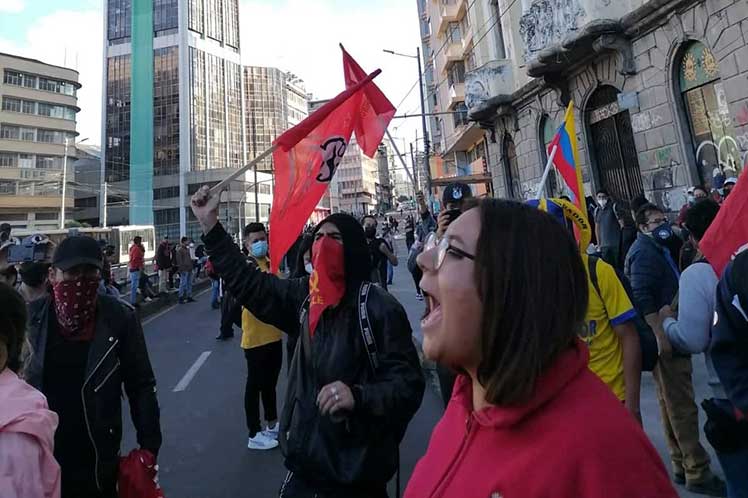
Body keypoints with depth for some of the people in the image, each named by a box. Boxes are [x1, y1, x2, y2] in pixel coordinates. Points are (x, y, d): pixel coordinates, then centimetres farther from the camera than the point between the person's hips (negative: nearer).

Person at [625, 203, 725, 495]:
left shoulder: (657, 249, 18)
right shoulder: (644, 252, -15)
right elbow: (642, 299, -25)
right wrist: (661, 336, -29)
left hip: (670, 336, 10)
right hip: (664, 339, -10)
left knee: (671, 405, 16)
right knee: (682, 407, -3)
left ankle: (682, 467, 27)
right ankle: (697, 473, 7)